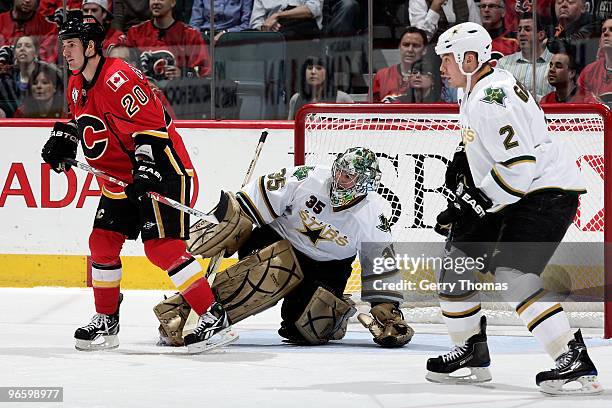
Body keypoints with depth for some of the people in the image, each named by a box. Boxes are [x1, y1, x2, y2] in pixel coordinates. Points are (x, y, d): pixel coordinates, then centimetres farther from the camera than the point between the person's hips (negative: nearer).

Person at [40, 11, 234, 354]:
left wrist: (146, 171, -32)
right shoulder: (77, 86, 10)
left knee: (162, 246, -18)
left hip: (160, 169, -10)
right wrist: (63, 139, 11)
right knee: (103, 242, 7)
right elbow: (82, 121, 29)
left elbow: (150, 126, -26)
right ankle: (106, 322, 21)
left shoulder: (119, 78, -22)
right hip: (120, 179, 10)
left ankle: (215, 319, -17)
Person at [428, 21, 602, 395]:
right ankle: (472, 352, 24)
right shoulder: (477, 89, 12)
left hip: (547, 191, -11)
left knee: (513, 276, -23)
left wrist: (474, 205, -23)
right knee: (458, 256, 13)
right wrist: (463, 162, 11)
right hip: (514, 193, 11)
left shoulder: (490, 99, -22)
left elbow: (519, 166, -28)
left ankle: (577, 363, -25)